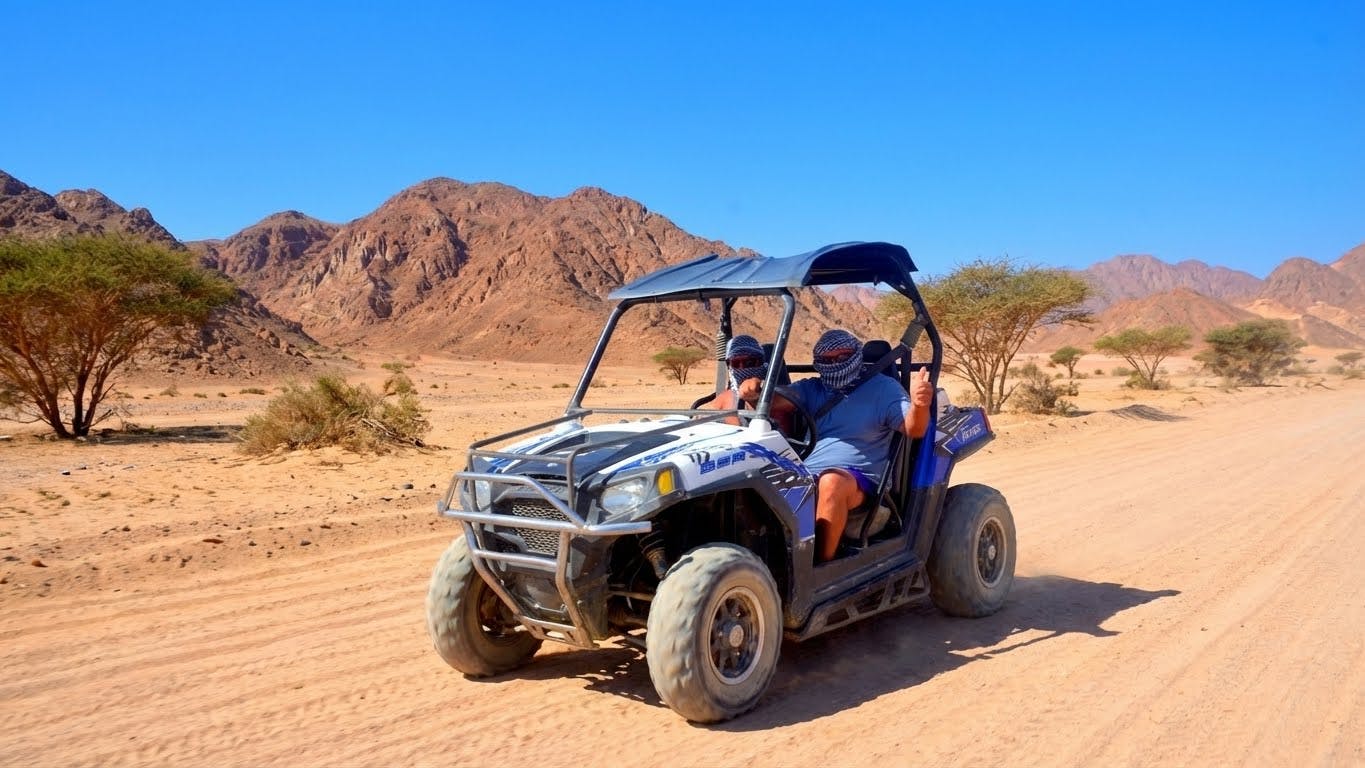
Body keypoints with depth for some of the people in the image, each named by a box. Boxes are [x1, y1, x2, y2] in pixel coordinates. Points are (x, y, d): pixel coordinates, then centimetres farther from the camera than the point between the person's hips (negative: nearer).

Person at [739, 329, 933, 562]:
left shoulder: (883, 388, 9)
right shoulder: (811, 389, 20)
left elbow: (913, 429, -4)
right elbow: (774, 401, 3)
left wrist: (919, 405, -28)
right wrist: (754, 391, -21)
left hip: (858, 479, -3)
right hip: (805, 476, 4)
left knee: (832, 482, -38)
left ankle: (822, 565, -31)